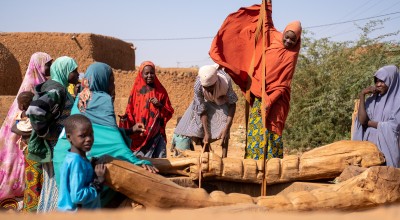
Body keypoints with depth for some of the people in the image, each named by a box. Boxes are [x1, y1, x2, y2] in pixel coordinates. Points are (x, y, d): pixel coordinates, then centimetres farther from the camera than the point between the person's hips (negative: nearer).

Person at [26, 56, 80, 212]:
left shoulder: (60, 88, 11)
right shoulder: (56, 89, -20)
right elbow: (34, 110, -33)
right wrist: (46, 133, -23)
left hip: (59, 145, 10)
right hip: (57, 146, -10)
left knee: (53, 184, 19)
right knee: (58, 185, 0)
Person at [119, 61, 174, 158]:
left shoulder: (161, 91, 7)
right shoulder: (136, 91, 5)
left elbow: (169, 113, 7)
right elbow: (130, 113, 4)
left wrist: (160, 105, -10)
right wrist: (125, 118, -16)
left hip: (157, 135, 1)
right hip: (139, 135, 0)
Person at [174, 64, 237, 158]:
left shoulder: (226, 81, -41)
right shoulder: (198, 85, -38)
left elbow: (232, 104, -27)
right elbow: (202, 111, -26)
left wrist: (226, 128, -35)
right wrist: (206, 133, -29)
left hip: (222, 100, -1)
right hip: (206, 102, 2)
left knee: (224, 127, -23)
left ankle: (224, 157, -13)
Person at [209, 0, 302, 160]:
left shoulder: (292, 54, -7)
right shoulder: (273, 36, 3)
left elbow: (283, 85, -11)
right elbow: (267, 19, 21)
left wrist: (269, 102, -20)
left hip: (276, 99, -3)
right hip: (258, 95, 4)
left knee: (271, 132, -6)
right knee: (255, 131, 2)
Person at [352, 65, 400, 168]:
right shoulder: (372, 99, 11)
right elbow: (361, 120, -4)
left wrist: (369, 123, -1)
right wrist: (362, 95, -5)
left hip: (387, 146, -4)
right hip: (369, 145, 4)